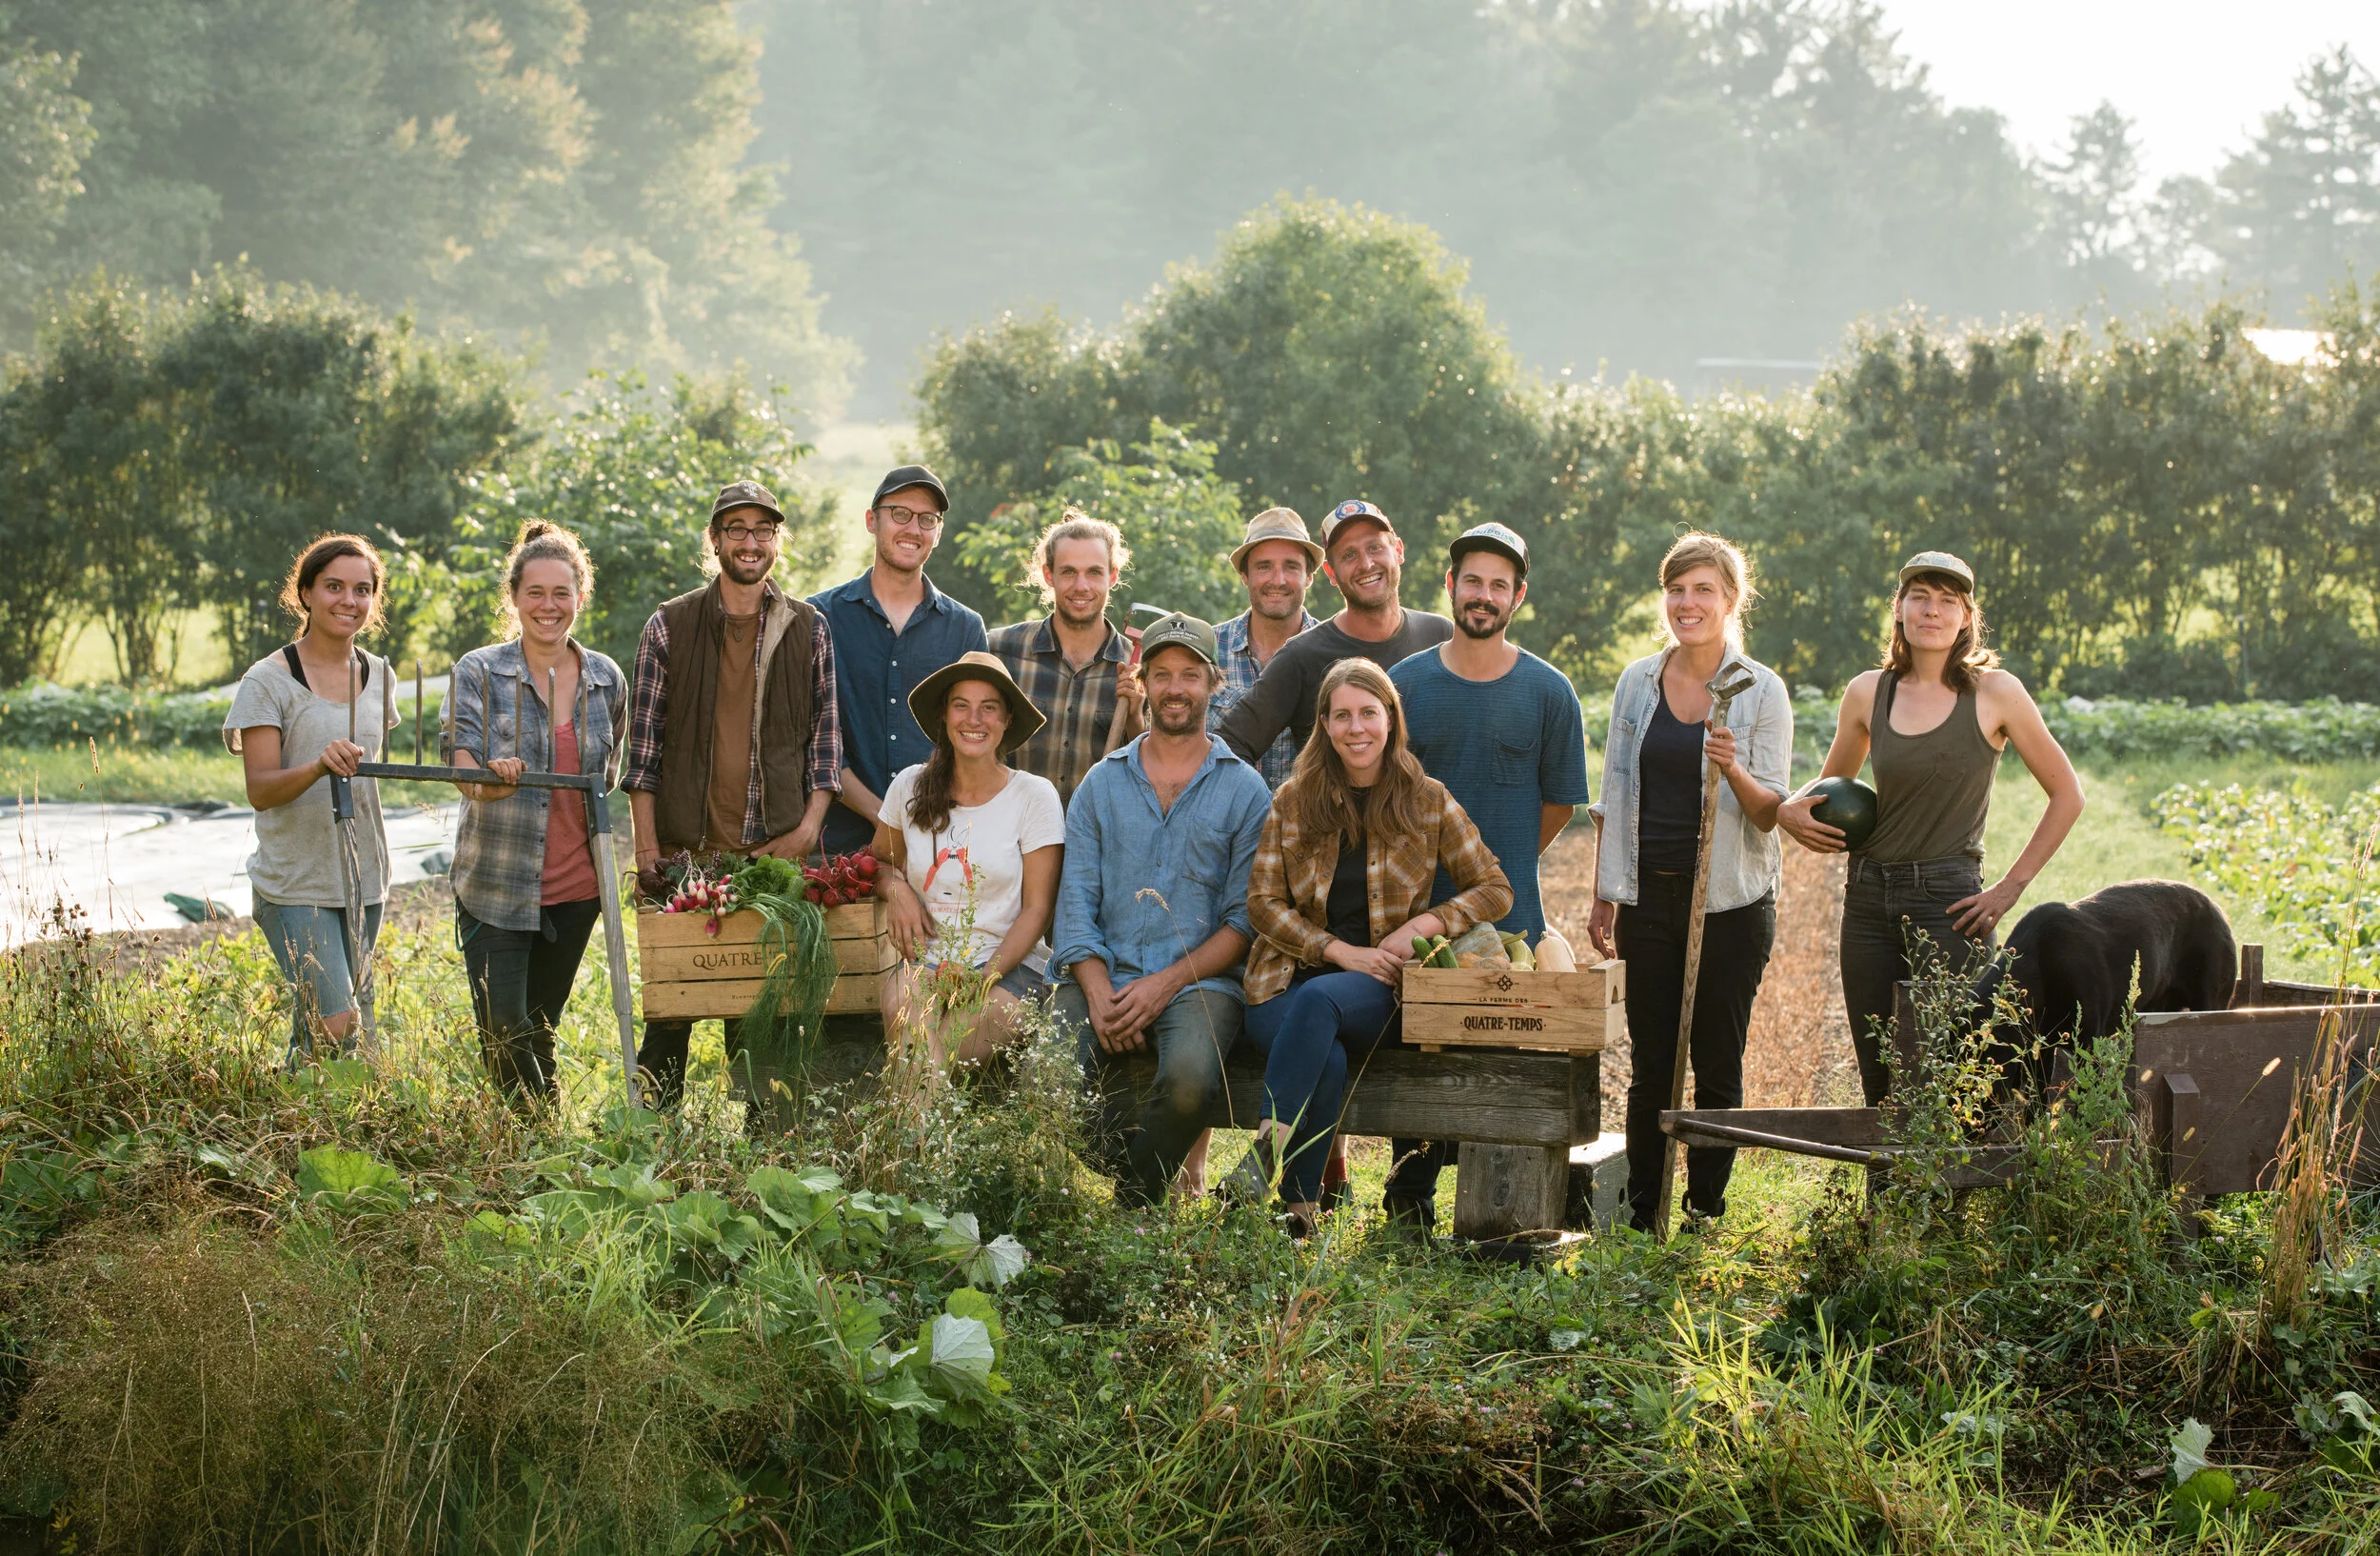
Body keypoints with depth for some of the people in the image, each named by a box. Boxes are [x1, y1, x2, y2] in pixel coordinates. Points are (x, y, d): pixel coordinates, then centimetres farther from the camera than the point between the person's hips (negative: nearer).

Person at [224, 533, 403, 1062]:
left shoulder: (379, 675, 9)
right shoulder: (269, 681, -8)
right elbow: (260, 789, -16)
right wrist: (319, 766, -32)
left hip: (363, 879, 6)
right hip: (295, 884, -6)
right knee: (333, 1027, -17)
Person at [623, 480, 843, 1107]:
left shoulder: (808, 628, 10)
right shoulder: (669, 625, 5)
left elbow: (825, 735, 11)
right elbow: (643, 742, 4)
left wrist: (810, 825, -2)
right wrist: (646, 845, -2)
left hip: (776, 846, 1)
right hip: (685, 845, -1)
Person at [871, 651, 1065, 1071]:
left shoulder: (1034, 797, 1)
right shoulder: (911, 787, 9)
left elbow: (1037, 910, -1)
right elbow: (880, 861, 27)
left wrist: (987, 976, -16)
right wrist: (895, 887, 2)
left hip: (1010, 966, -2)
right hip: (924, 961, 2)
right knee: (904, 997, -36)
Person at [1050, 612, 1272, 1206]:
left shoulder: (1245, 790, 9)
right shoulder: (1101, 784, 16)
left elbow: (1246, 918, 2)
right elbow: (1076, 902, 8)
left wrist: (1166, 984, -12)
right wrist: (1099, 995, -10)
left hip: (1199, 980, -2)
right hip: (1105, 976, 2)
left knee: (1190, 1076, -35)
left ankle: (1135, 1204, -9)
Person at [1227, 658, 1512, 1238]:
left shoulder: (1427, 802, 7)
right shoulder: (1295, 800, 9)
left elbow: (1496, 890, 10)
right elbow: (1263, 901, 5)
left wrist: (1423, 924, -8)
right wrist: (1343, 951, -9)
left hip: (1379, 992, -1)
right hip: (1291, 975, 1)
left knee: (1317, 1000, -37)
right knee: (1327, 1061, -35)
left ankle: (1267, 1149, -44)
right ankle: (1301, 1206, -32)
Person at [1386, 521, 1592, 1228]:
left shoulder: (1548, 692, 3)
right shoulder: (1406, 684, 4)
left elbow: (1559, 802, 10)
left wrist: (1502, 869, 8)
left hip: (1510, 920, -1)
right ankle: (1410, 1199, 14)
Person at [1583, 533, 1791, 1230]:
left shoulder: (1761, 691, -2)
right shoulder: (1638, 682, 8)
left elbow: (1774, 812, -4)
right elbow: (1613, 797, 14)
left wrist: (1734, 769, -23)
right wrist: (1603, 897, 10)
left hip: (1730, 902, -3)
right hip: (1648, 896, 3)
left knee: (1717, 1067, 2)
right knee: (1650, 1066, 4)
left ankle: (1705, 1216, 10)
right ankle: (1641, 1217, 10)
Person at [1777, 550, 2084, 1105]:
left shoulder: (1994, 694, -2)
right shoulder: (1867, 693, 8)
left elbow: (2067, 795, 4)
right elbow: (1829, 786, 24)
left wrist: (2012, 886, -1)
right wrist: (1788, 810, 2)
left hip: (1949, 900, -4)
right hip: (1870, 898, 4)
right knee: (1879, 1087, 5)